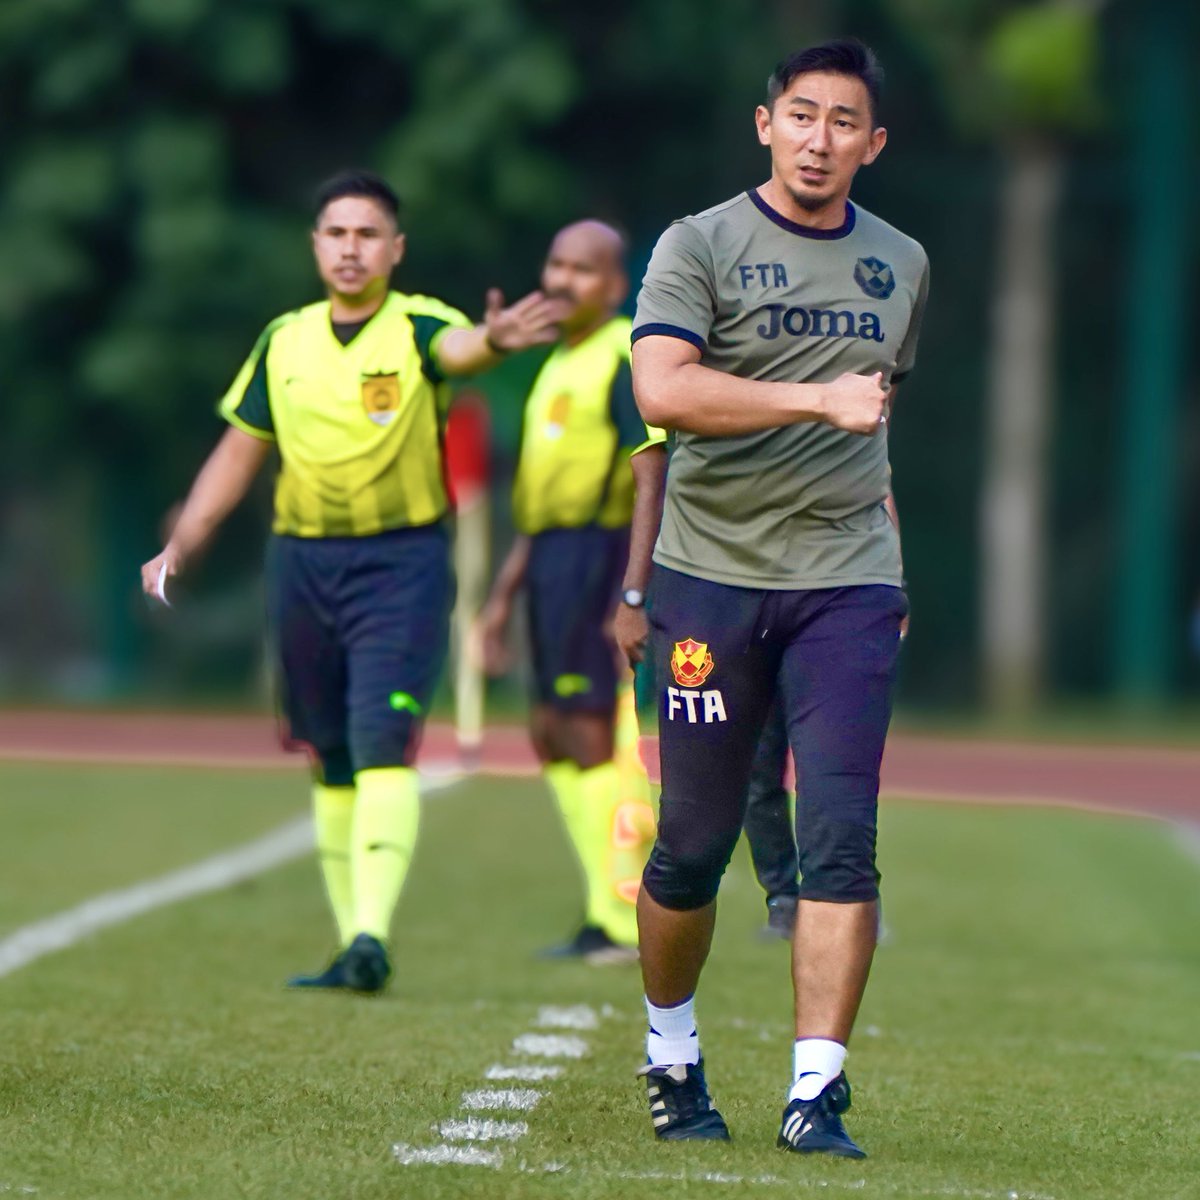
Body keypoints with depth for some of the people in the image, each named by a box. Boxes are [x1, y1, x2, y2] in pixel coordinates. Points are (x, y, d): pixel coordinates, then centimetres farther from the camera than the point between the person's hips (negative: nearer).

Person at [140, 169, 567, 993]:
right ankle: (352, 944, 18)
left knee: (382, 747, -17)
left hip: (401, 561, -5)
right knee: (332, 764, 10)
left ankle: (372, 936, -22)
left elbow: (457, 349, -30)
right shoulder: (285, 343, 9)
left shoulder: (418, 328, -5)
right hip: (302, 561, 5)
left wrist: (494, 340, -54)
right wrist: (181, 548, 11)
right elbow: (239, 453, 18)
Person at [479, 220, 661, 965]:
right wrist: (506, 593, 25)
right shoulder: (561, 363, 20)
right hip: (554, 559, 10)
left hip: (598, 555, -10)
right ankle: (613, 899, 17)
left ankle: (621, 923, -5)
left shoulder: (628, 357, -10)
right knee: (552, 734, 11)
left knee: (590, 733, -9)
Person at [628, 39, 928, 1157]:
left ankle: (816, 1093, -8)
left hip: (846, 584, 3)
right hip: (713, 576, -3)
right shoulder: (700, 246, -3)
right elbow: (662, 391, -19)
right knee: (693, 844, 3)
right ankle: (671, 1050, 25)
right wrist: (820, 399, -25)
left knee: (841, 842, -9)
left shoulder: (900, 262, 13)